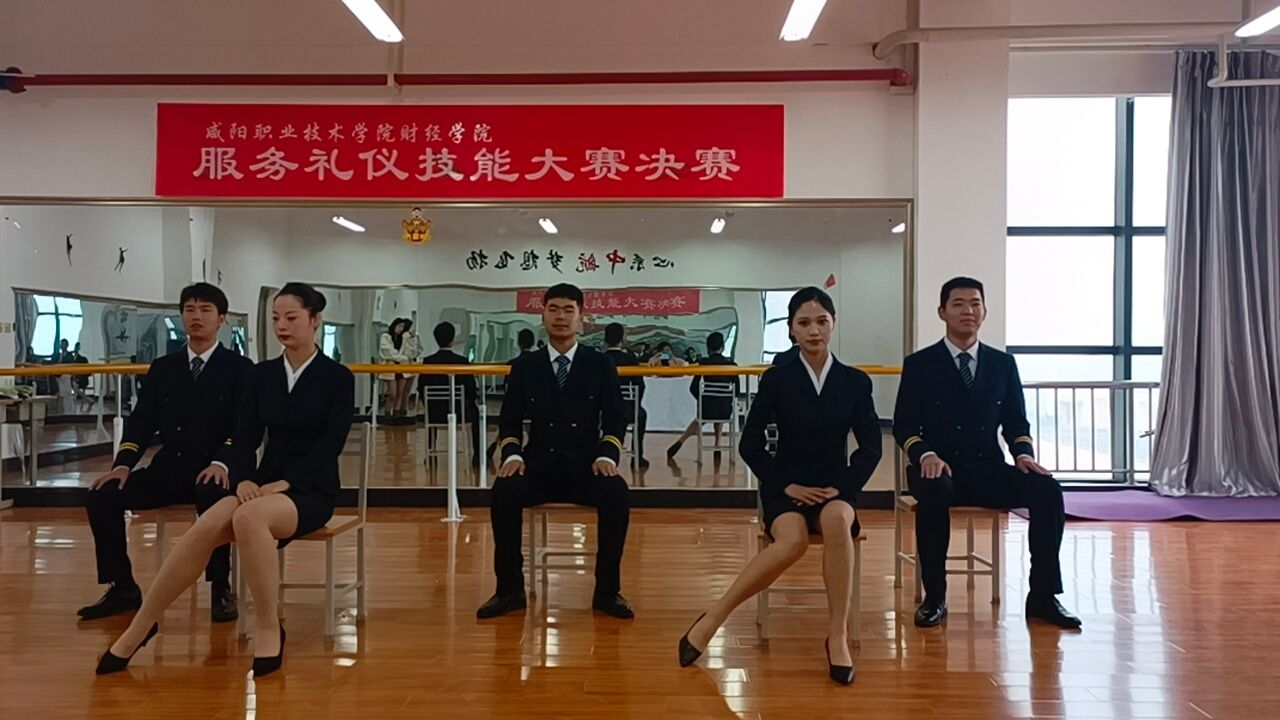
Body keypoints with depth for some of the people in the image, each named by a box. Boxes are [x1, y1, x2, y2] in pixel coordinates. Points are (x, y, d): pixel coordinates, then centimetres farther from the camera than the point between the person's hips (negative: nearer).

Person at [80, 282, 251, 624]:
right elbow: (141, 421, 9)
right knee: (100, 495, -14)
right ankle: (122, 587, 3)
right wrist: (123, 464, -8)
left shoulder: (239, 369, 1)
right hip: (168, 470, 5)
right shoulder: (162, 368, 14)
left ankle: (221, 590, -19)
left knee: (213, 499, -38)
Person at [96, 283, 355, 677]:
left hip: (311, 490, -4)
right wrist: (243, 478, -14)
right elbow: (245, 437, 5)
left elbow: (329, 446, -11)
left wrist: (285, 482, -22)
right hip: (263, 484, 4)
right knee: (206, 527, -27)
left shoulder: (337, 377, -3)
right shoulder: (262, 374, 11)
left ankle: (268, 627, -23)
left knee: (249, 517, -36)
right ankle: (141, 627, -15)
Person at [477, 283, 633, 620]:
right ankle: (510, 589, -13)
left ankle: (607, 590, -14)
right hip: (538, 466, 1)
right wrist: (512, 454, -13)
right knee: (504, 491, -30)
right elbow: (510, 421, 7)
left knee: (616, 494, -32)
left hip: (586, 467, -1)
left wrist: (607, 454, -17)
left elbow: (615, 419, 2)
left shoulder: (600, 365, 7)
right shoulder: (525, 367, 10)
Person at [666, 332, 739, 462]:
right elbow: (737, 390, 3)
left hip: (707, 407, 0)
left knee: (700, 419, 34)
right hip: (726, 410, 0)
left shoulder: (703, 362, -1)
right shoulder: (731, 364, -1)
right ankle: (717, 447, 28)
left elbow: (693, 388, -1)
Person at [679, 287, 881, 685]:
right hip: (785, 487, -1)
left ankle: (838, 635, -25)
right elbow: (750, 445, 0)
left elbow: (870, 446, 4)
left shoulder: (856, 382, 4)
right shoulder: (776, 378, -1)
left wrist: (843, 487, -10)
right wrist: (785, 485, -11)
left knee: (838, 521, -36)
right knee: (792, 541, -34)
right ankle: (713, 618, -21)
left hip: (835, 486, 2)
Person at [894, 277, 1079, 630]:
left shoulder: (1003, 363, 12)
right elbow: (903, 425, -1)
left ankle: (1043, 595, -10)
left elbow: (1016, 421, 12)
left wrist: (1023, 453, -10)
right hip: (939, 468, -3)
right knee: (934, 492, -37)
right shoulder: (919, 364, 2)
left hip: (988, 470, 3)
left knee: (1048, 490, -22)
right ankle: (934, 597, -22)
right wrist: (925, 454, -21)